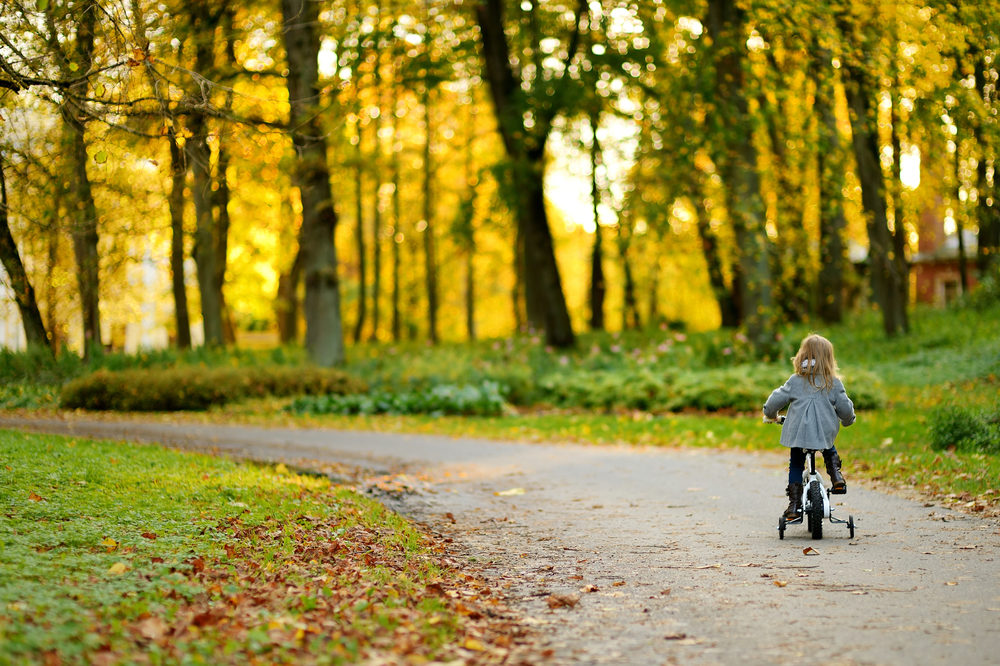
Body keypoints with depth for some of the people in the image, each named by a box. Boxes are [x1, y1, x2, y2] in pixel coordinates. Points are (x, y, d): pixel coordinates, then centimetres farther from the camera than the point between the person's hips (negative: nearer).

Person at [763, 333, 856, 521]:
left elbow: (775, 401, 1)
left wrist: (770, 414, 22)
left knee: (796, 466, 14)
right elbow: (845, 408, 0)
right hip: (826, 433, 1)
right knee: (830, 450, 34)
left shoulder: (795, 381, -1)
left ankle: (795, 505, 9)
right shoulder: (834, 383, -1)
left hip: (798, 433, -1)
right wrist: (847, 420, 23)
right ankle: (836, 475, 12)